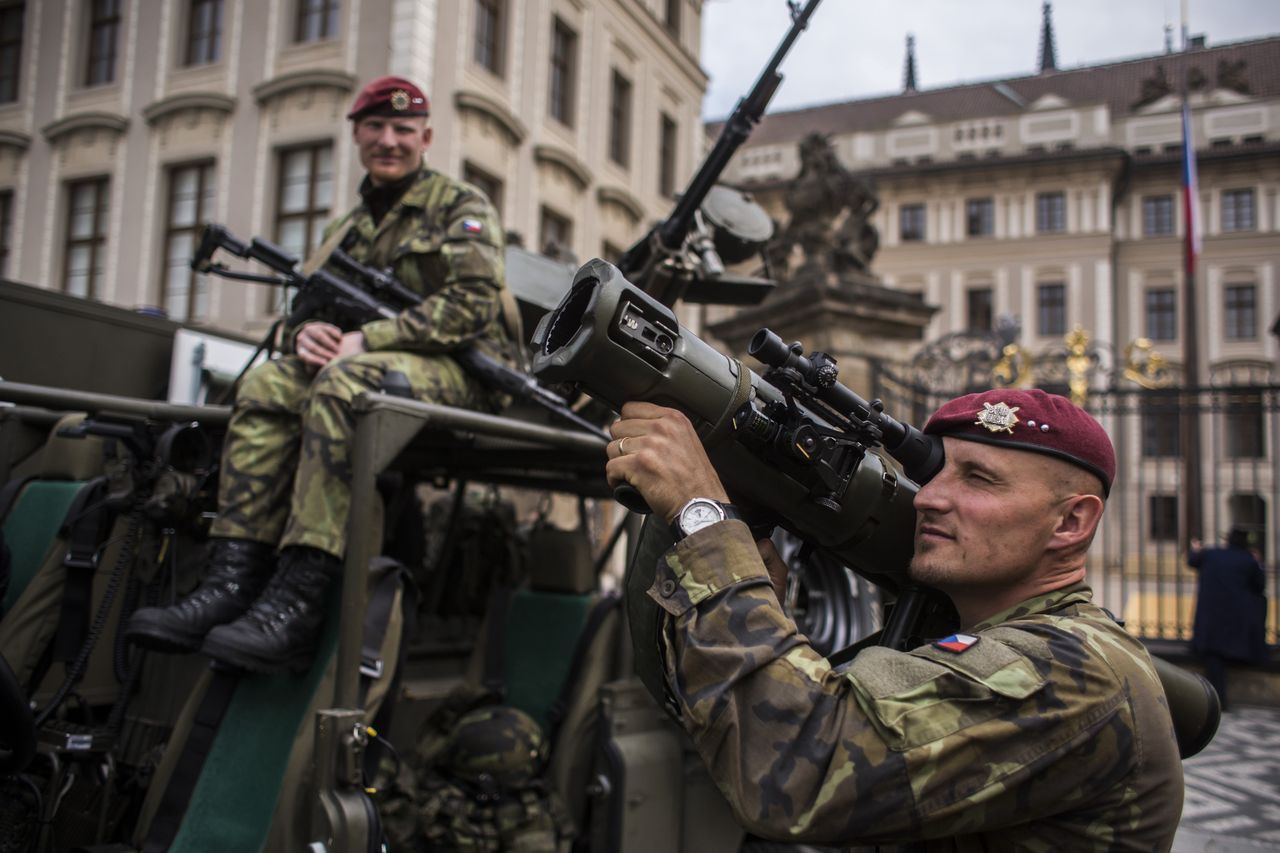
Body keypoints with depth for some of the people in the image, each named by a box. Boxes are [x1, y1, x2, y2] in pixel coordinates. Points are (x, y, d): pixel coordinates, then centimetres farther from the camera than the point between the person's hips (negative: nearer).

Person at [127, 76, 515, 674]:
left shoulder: (462, 207, 5)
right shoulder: (345, 231, 24)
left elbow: (472, 301, -11)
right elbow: (305, 307, 19)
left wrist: (368, 339, -20)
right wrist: (304, 332, -8)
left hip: (460, 372, -6)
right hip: (367, 365, 6)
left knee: (344, 382, -35)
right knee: (268, 385, -20)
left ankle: (295, 606, -42)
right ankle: (233, 580, -29)